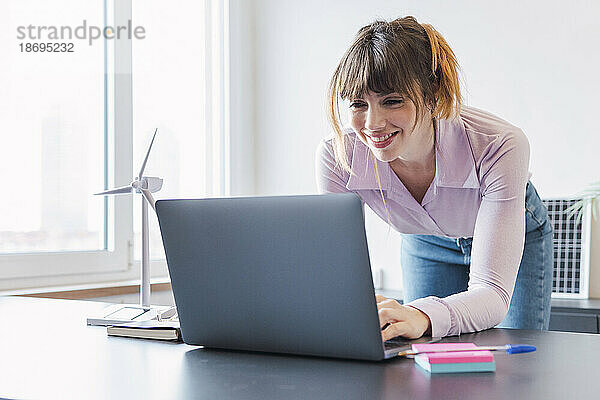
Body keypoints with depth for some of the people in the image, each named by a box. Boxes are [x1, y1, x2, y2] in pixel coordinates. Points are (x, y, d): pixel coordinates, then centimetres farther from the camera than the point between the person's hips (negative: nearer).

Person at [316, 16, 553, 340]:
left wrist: (423, 317, -68)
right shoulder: (337, 156, -33)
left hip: (515, 236, -1)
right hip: (426, 244, 2)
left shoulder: (499, 147, -41)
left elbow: (492, 292, -46)